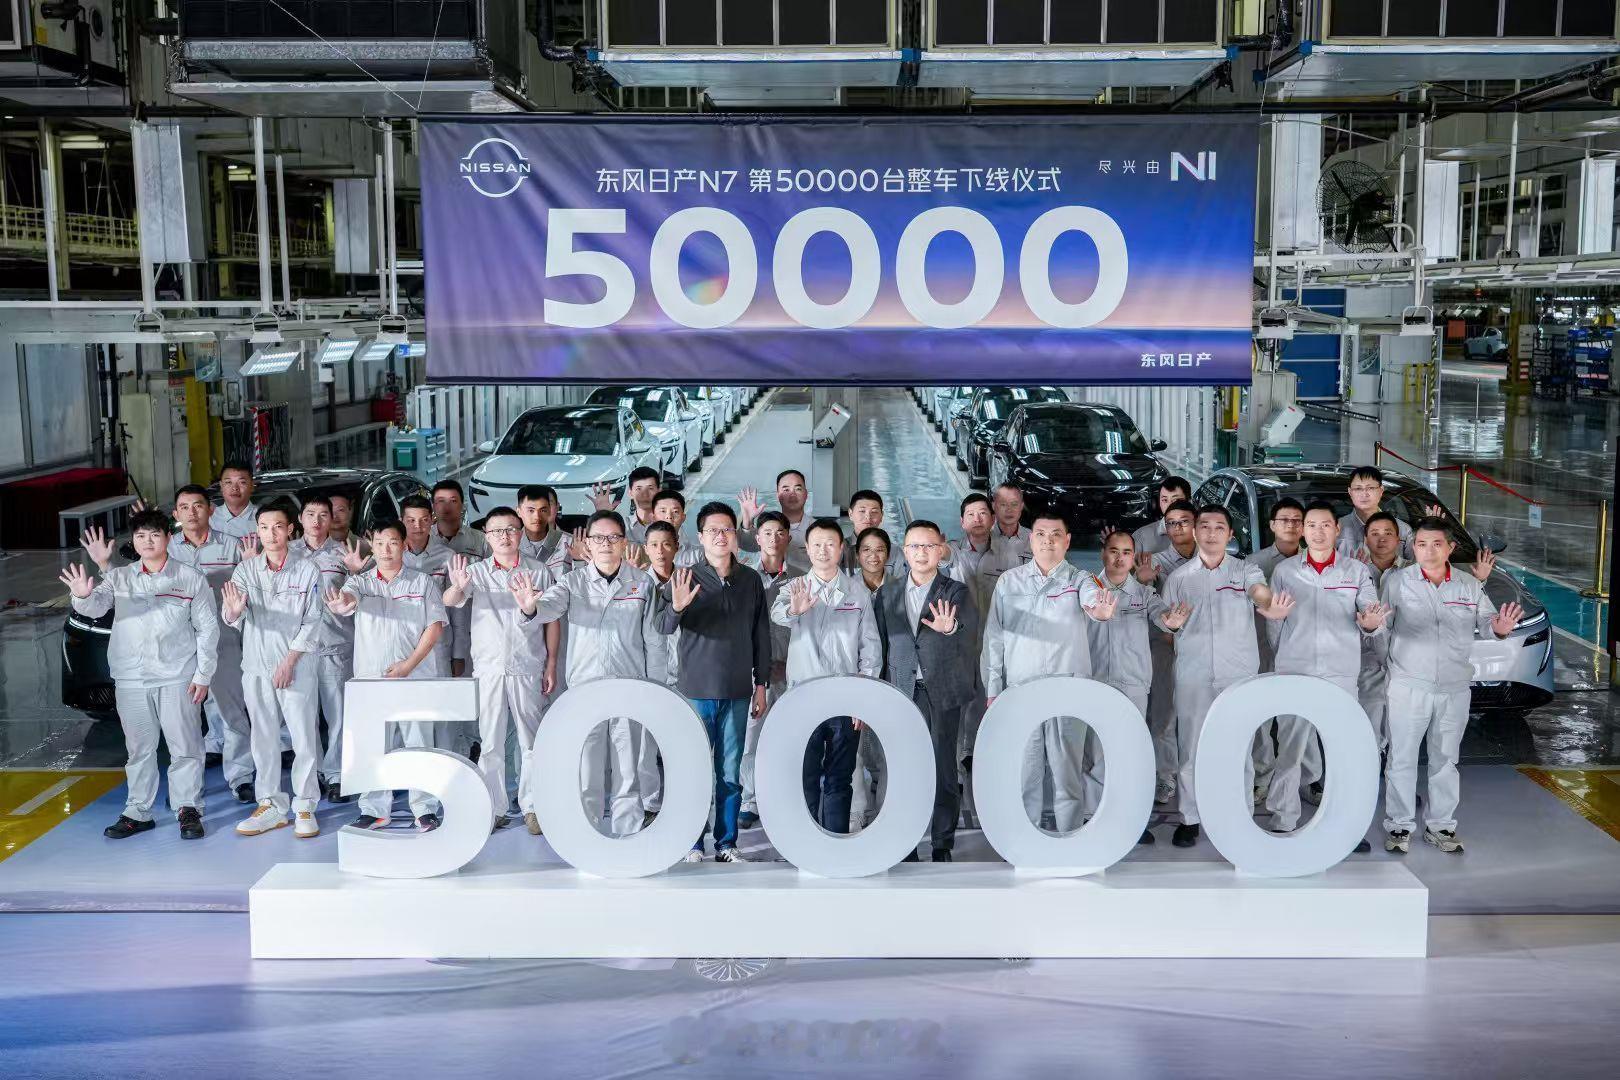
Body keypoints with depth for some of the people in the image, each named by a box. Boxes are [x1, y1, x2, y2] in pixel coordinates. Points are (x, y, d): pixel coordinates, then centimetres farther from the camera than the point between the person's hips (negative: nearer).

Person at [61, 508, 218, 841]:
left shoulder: (191, 578, 2)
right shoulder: (118, 577, 7)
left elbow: (208, 628, 3)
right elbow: (96, 606, -10)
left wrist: (203, 675, -3)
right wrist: (83, 595, -35)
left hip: (177, 677, -2)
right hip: (130, 678, 2)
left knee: (184, 746, -1)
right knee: (139, 748, 10)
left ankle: (188, 809, 9)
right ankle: (138, 812, 19)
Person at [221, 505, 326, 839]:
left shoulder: (307, 570, -1)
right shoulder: (246, 569, 3)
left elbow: (311, 622, -3)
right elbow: (231, 616, -10)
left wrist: (289, 661, -10)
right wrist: (233, 610, -34)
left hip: (297, 667, -2)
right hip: (257, 667, 2)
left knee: (304, 739, -3)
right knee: (264, 739, 8)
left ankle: (305, 808, 6)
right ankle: (271, 805, 17)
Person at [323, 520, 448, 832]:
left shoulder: (423, 583, 6)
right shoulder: (360, 581, 8)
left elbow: (435, 626, 1)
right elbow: (349, 596, -15)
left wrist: (408, 664, -10)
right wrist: (342, 603, -41)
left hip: (416, 677, -1)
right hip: (371, 677, 1)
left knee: (419, 743, 1)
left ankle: (425, 809, 9)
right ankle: (375, 810, 13)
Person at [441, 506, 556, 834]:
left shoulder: (538, 571, 6)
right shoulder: (476, 572, 4)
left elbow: (552, 620, 8)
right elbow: (449, 601, -13)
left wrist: (551, 664, -2)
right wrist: (457, 587, -36)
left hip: (528, 668, 0)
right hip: (489, 668, 0)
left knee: (531, 739, 4)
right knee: (490, 741, 3)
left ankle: (531, 807, 11)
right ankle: (493, 810, 9)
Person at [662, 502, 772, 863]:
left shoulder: (751, 580, 6)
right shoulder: (687, 577, -2)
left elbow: (761, 635, 12)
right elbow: (665, 627, -12)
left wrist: (761, 683, 10)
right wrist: (677, 607, -34)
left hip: (737, 691, 2)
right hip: (697, 688, -2)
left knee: (731, 772, 7)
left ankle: (727, 843, 16)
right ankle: (692, 844, 10)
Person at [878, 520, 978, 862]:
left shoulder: (956, 592, 2)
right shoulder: (889, 595, 11)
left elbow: (970, 638, -13)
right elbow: (882, 645, 15)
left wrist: (950, 629, -35)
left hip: (943, 693, -2)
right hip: (902, 692, 2)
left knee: (943, 772, 0)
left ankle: (942, 847, 9)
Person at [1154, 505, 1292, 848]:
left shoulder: (1245, 571, 4)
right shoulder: (1179, 576, 9)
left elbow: (1260, 592, -17)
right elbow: (1162, 617, 12)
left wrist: (1270, 607, -40)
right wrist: (1172, 623, -12)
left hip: (1239, 673, -1)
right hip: (1193, 674, 1)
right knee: (1190, 746, 3)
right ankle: (1190, 818, 14)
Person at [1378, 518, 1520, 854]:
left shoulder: (1470, 585, 2)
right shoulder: (1397, 581, -7)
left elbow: (1486, 620, 5)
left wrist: (1500, 627, -18)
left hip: (1454, 688, 3)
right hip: (1409, 685, -3)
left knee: (1445, 759, 13)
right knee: (1402, 758, 3)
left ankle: (1441, 825, 24)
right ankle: (1399, 825, 15)